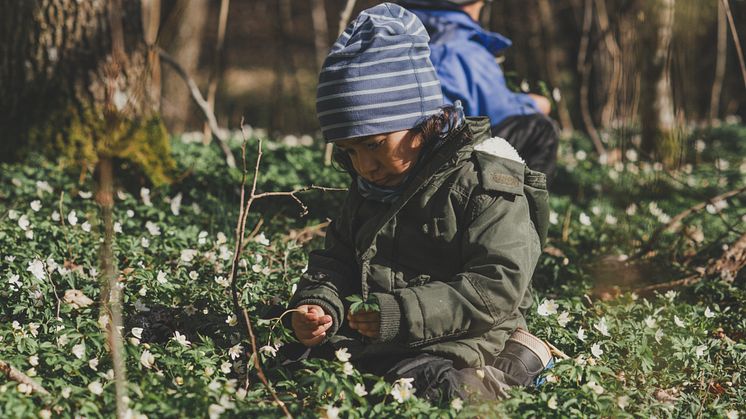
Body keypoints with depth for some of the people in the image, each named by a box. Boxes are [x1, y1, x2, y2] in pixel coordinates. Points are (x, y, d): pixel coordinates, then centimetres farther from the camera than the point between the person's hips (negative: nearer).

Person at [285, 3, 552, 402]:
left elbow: (498, 286, -18)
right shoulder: (367, 188, 15)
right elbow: (337, 260, 22)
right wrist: (319, 304, -3)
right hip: (359, 342, 7)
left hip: (454, 350, -7)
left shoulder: (486, 183, -10)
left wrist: (403, 314, -26)